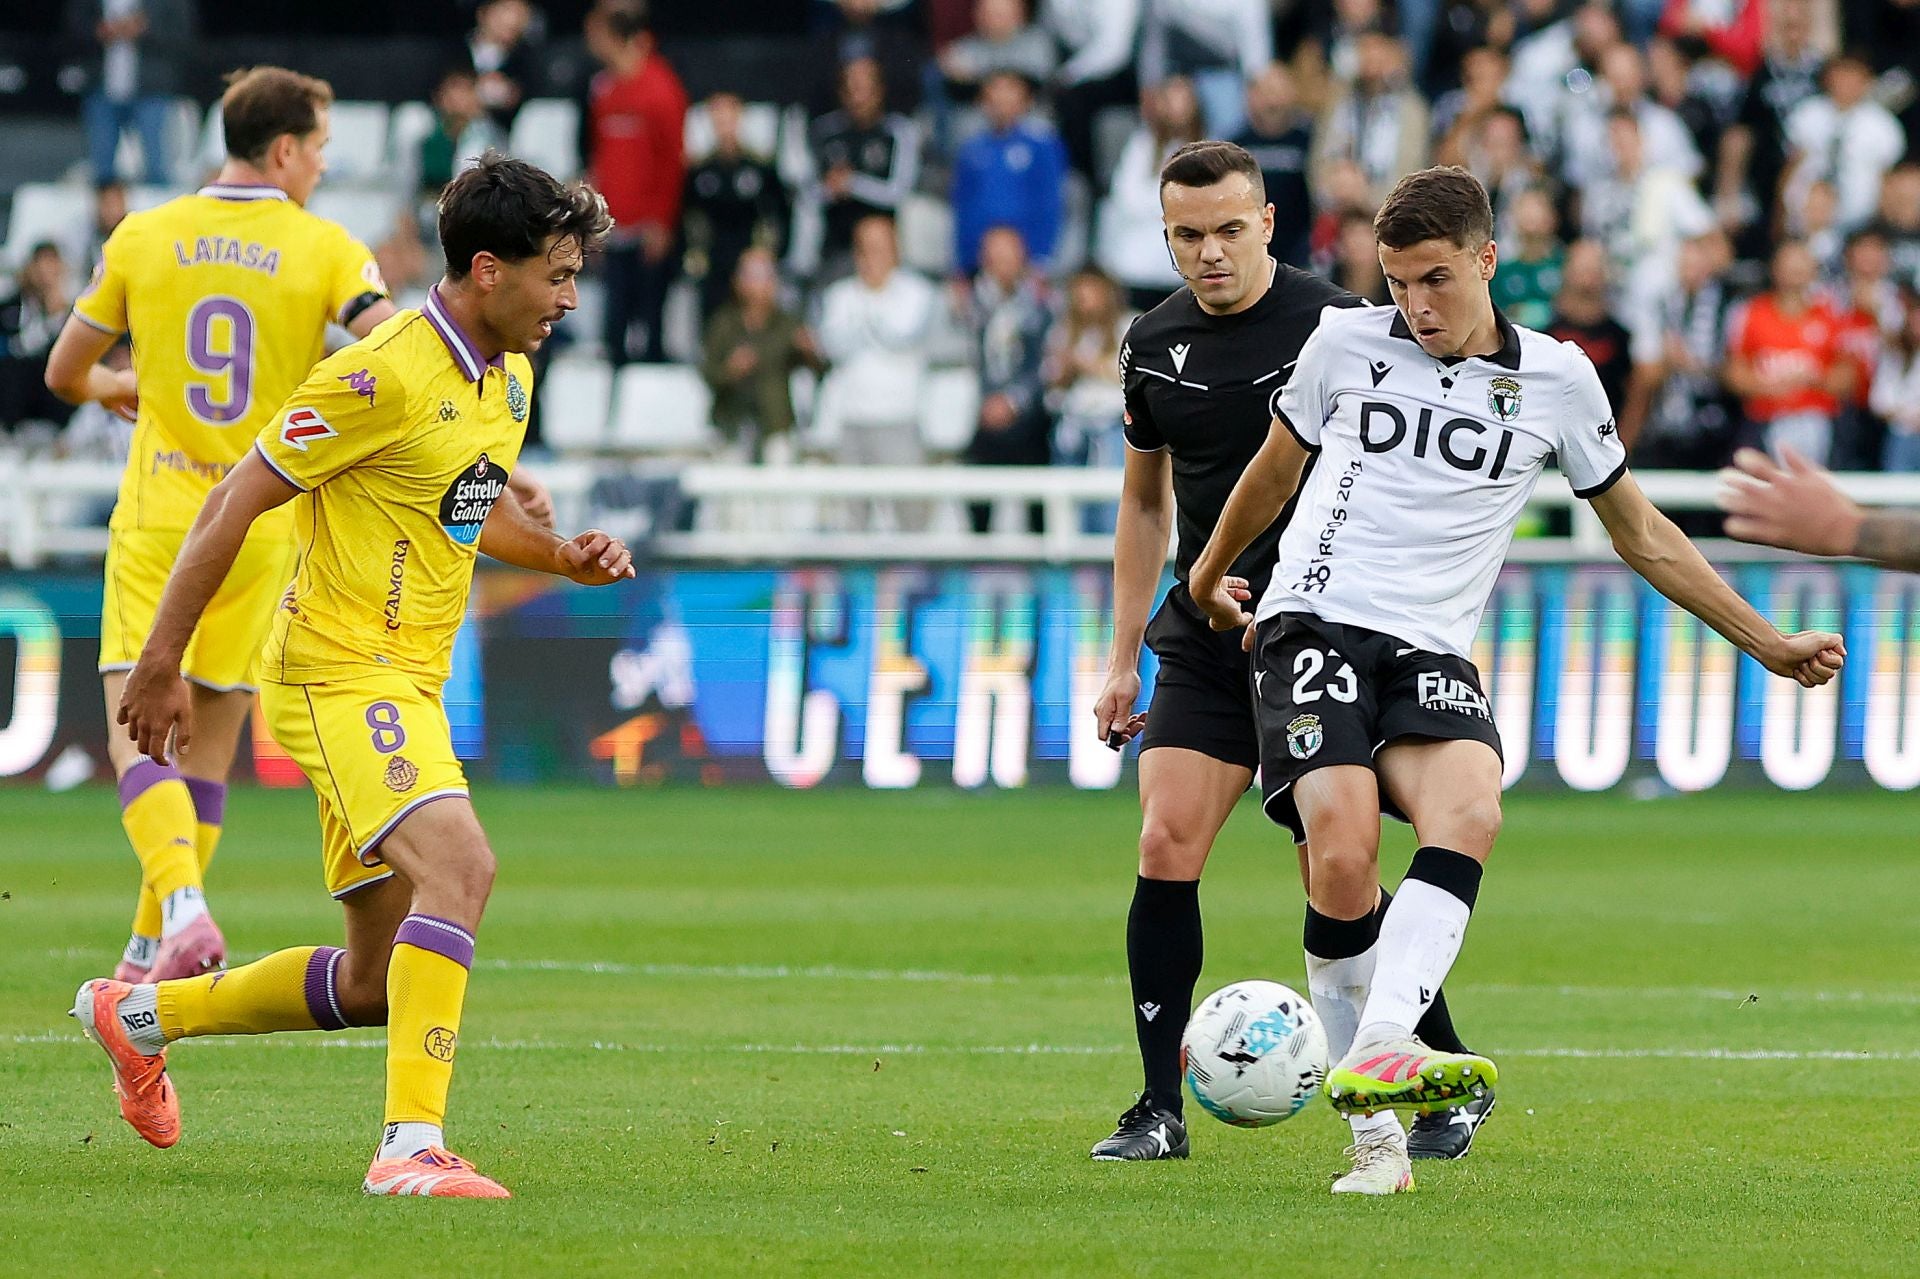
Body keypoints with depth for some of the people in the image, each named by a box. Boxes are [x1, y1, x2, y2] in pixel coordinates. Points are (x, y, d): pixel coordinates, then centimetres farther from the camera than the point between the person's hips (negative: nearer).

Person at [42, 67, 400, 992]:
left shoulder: (142, 238, 2)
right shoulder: (325, 249, -3)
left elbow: (67, 373, 12)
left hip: (156, 521, 0)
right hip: (264, 525, 0)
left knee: (138, 736, -4)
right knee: (209, 749, 12)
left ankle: (184, 912, -28)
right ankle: (146, 959, 15)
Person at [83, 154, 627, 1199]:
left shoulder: (508, 375, 10)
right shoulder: (386, 377, -17)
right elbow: (234, 504, -12)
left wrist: (563, 555, 7)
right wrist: (161, 662, -11)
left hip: (408, 684, 9)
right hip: (341, 671, -9)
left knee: (374, 984, 11)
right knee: (459, 867, -30)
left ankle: (141, 1015, 32)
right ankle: (411, 1144, -34)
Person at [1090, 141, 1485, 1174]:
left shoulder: (1333, 325, -9)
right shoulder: (1154, 345, 8)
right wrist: (1124, 656, 17)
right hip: (1203, 639, 4)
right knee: (1166, 846, -10)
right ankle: (1160, 1110, -4)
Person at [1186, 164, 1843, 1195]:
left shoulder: (1556, 381, 9)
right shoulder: (1345, 343, 8)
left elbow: (1641, 535, 20)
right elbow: (1274, 470, 27)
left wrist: (1765, 642, 20)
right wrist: (1210, 576, 38)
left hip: (1431, 652, 1)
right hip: (1316, 627, -1)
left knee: (1469, 815, -32)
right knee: (1342, 858, -24)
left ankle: (1376, 1050, -45)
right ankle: (1373, 1129, -16)